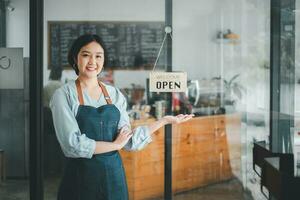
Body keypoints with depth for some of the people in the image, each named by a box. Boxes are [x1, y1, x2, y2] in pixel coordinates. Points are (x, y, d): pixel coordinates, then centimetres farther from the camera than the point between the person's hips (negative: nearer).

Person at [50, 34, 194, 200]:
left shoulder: (115, 94, 4)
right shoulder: (64, 95, -7)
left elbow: (129, 141, -1)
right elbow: (73, 144, -16)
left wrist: (164, 121, -4)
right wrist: (115, 145, -9)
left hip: (114, 175, 4)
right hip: (81, 176, -4)